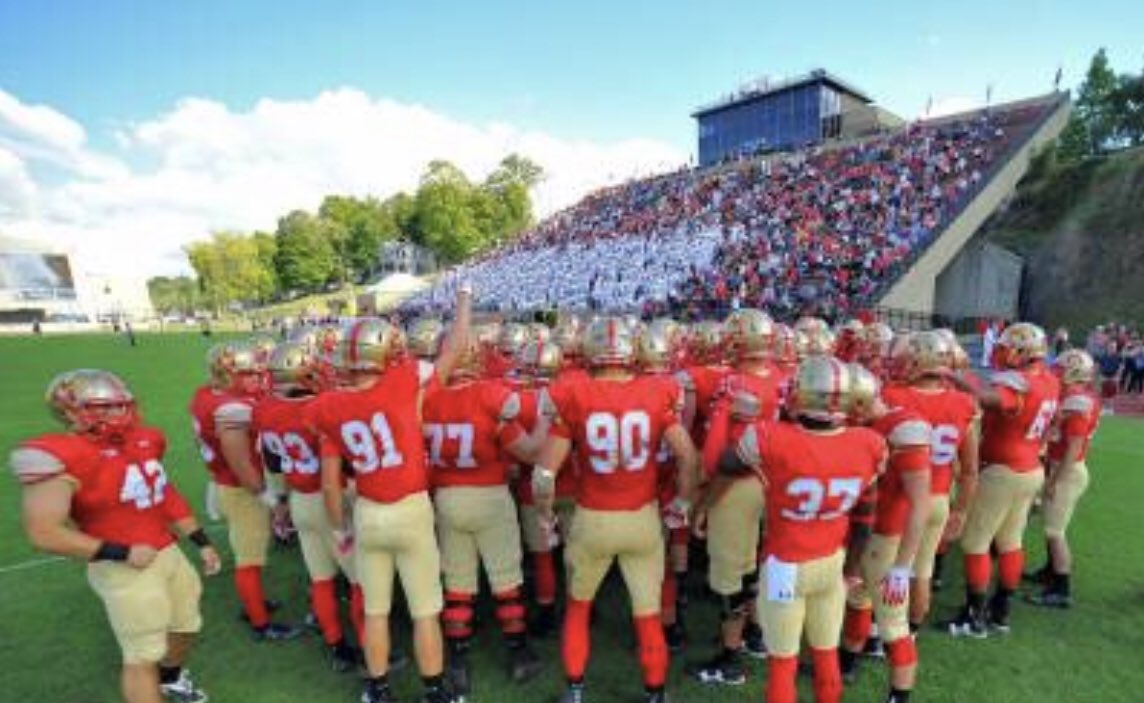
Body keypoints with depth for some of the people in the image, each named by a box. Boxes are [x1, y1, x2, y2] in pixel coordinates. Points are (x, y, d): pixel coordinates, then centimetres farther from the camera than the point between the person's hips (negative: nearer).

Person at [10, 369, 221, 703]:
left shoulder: (145, 441, 1)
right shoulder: (59, 458, -20)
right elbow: (43, 533, -19)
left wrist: (202, 542, 12)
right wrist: (122, 553, -20)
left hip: (169, 553, 8)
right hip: (123, 570, -8)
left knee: (186, 627, 26)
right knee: (143, 654, 6)